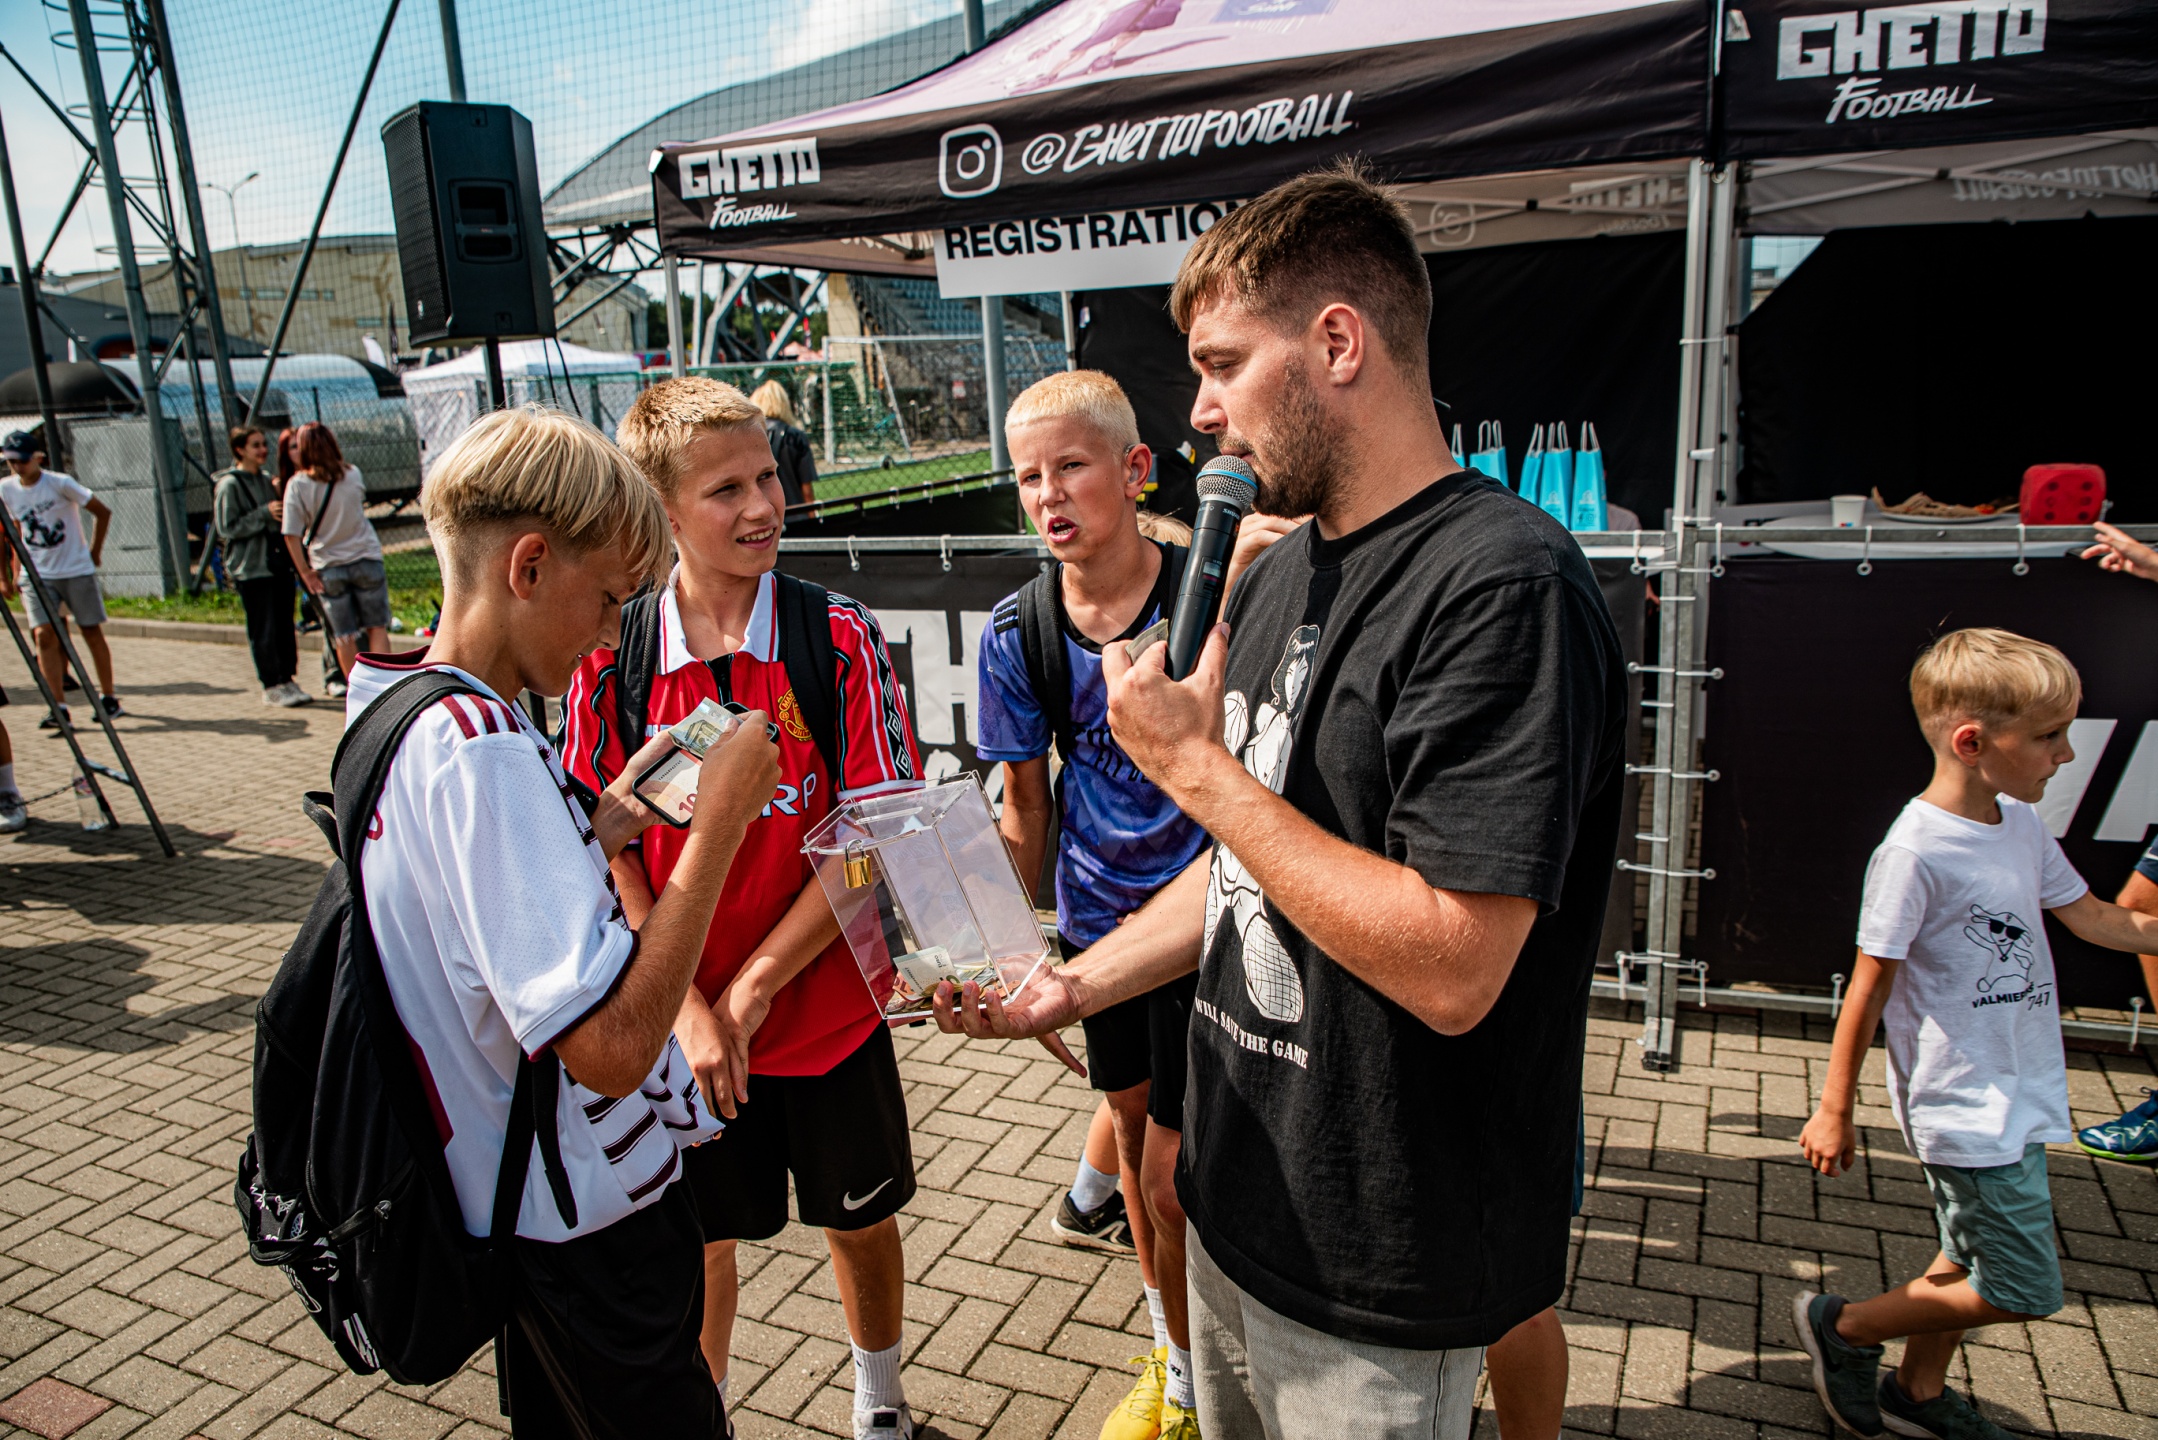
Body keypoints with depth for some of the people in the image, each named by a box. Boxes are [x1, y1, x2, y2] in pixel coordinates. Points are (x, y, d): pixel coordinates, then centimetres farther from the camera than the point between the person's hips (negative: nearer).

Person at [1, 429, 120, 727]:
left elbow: (103, 512, -4)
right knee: (44, 635, -10)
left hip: (76, 570, -3)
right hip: (36, 575, 3)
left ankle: (108, 697, 19)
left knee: (91, 632, 5)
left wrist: (95, 552, 0)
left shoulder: (60, 483, -11)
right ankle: (58, 707, -11)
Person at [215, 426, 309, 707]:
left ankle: (286, 680, 14)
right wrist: (265, 514, -18)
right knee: (263, 630, -3)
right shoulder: (230, 484, -6)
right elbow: (227, 528, -10)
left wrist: (283, 501, 4)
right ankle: (271, 686, 3)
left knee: (285, 625, 7)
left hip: (278, 562, 7)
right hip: (251, 568, -7)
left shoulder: (267, 480, 14)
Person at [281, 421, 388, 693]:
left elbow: (292, 535, -12)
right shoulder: (353, 475, -5)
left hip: (328, 568, 0)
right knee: (377, 627, 8)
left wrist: (305, 571, -3)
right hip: (366, 559, 0)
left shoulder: (297, 484, -10)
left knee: (344, 636, 10)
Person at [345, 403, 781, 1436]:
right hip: (588, 1221, -10)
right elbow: (611, 1046, -35)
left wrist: (590, 830, 3)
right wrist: (721, 817, -29)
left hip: (502, 1193, 10)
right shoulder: (482, 746, -30)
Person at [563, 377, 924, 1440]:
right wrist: (688, 1009, -14)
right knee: (700, 1237, 16)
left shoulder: (840, 639, -12)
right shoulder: (610, 659, -8)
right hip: (681, 1024, 1)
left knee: (859, 1220, 18)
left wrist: (751, 991, -16)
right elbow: (608, 854, -5)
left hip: (827, 1009, 0)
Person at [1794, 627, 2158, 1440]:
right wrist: (1835, 1110, -12)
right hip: (1964, 1109, -8)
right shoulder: (1915, 851, -23)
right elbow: (1868, 989, -19)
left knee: (1972, 1259, 20)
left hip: (2018, 1094, 8)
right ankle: (1843, 1326, 18)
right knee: (2023, 1291, 1)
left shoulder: (2020, 824, 1)